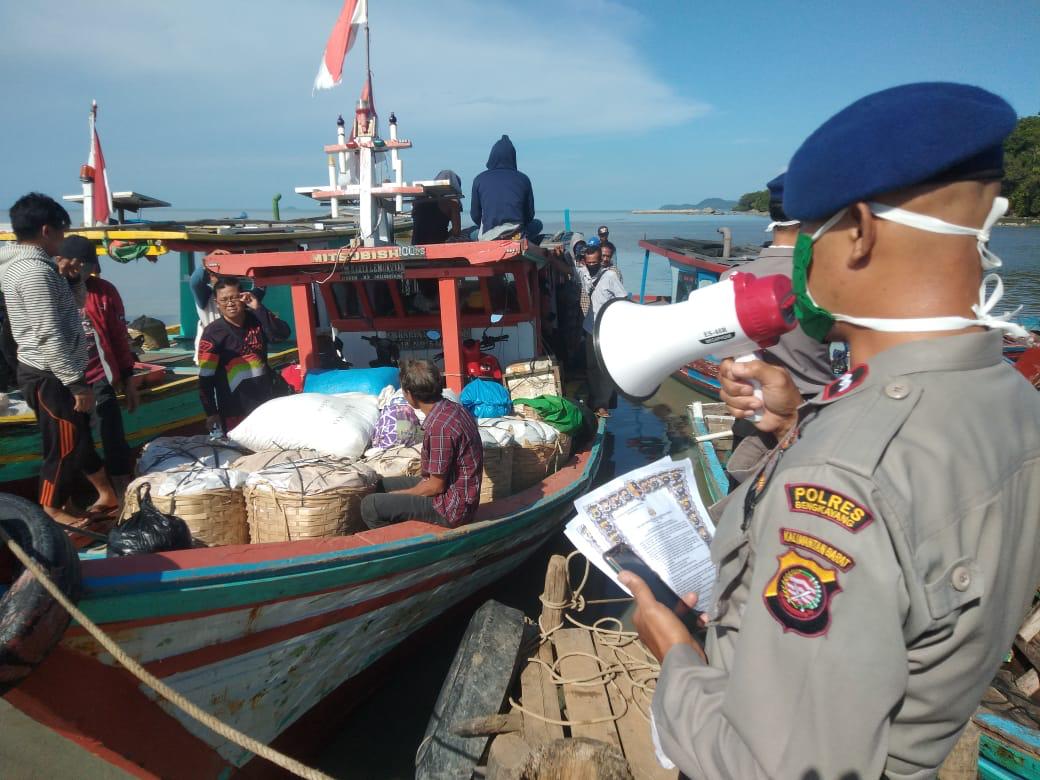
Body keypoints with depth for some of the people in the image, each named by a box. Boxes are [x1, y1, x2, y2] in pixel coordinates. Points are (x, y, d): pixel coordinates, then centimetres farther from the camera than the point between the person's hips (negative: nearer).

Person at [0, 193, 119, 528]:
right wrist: (77, 383, -24)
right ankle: (51, 512, 20)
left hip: (43, 371, 10)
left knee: (78, 435, 19)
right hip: (50, 376, -10)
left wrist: (60, 279, 13)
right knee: (64, 445, 4)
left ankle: (108, 494, 33)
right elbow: (49, 337, -26)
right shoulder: (36, 270, -22)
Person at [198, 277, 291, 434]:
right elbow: (206, 377, -8)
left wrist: (258, 308, -20)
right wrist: (211, 412, -11)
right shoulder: (213, 333, -8)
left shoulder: (257, 321, 2)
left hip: (266, 402, 4)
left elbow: (283, 334, -15)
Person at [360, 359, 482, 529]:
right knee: (381, 485, 18)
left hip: (451, 507, -9)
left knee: (370, 505, -10)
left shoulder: (439, 426, -28)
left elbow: (436, 486, -20)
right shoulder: (452, 408, 1)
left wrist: (398, 494, -6)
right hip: (458, 491, 10)